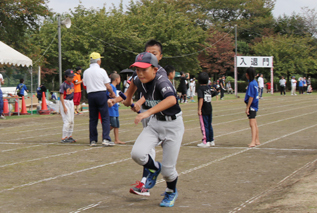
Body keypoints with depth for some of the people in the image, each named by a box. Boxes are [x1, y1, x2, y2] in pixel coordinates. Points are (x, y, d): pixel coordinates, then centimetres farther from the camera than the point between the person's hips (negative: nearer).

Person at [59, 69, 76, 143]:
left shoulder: (72, 84, 9)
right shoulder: (63, 85, -15)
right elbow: (61, 96, -17)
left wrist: (72, 104, 16)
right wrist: (64, 107, -22)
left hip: (71, 102, 8)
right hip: (65, 102, -8)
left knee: (71, 121, 10)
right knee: (67, 120, -12)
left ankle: (69, 136, 20)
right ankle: (64, 138, -8)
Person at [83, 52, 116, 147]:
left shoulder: (86, 72, 7)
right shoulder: (101, 71, -6)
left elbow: (85, 85, 12)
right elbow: (108, 86, -4)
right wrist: (112, 93, 12)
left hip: (90, 95, 4)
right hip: (101, 94, -4)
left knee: (93, 119, 9)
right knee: (105, 117, -2)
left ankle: (93, 140, 10)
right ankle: (106, 139, -11)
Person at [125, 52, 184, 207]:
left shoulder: (162, 82, -27)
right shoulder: (140, 81, -6)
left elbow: (171, 100, -48)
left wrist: (148, 112, -55)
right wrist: (128, 98, 31)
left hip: (173, 125, -5)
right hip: (154, 123, 5)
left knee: (168, 170, -3)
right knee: (137, 154, -19)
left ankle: (171, 192, 31)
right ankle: (154, 168, 15)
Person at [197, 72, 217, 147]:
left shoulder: (200, 88, -12)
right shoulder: (209, 88, 8)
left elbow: (201, 99, -21)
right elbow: (215, 92, 23)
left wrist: (199, 110, -21)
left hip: (203, 110, -7)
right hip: (210, 109, 7)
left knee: (204, 126, -2)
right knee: (209, 126, 14)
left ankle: (206, 142, -1)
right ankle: (211, 141, 20)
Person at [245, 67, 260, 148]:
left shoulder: (251, 84, -18)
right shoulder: (255, 82, 10)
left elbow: (251, 97, -20)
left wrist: (247, 107, -18)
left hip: (252, 106, -10)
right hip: (255, 105, 10)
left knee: (252, 124, -13)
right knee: (254, 124, 17)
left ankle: (253, 142, -18)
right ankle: (257, 140, 25)